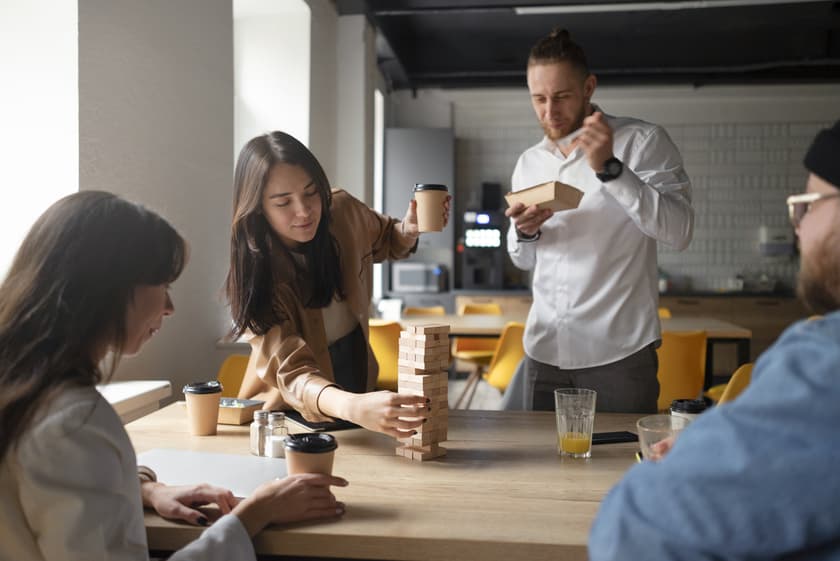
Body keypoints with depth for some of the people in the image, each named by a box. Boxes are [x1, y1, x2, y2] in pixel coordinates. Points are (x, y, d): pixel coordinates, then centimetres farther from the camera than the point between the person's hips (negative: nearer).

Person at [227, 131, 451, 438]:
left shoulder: (343, 211, -12)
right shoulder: (256, 273, -24)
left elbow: (385, 242, 11)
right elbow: (291, 371, -35)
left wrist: (409, 230, -12)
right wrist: (353, 407, -55)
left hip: (357, 370, 3)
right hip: (295, 406, -2)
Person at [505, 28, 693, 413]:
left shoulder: (643, 142, -5)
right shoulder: (528, 163, 10)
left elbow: (679, 232, -17)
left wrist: (609, 168, -24)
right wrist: (525, 232, -6)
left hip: (619, 352, -4)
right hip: (543, 352, 5)